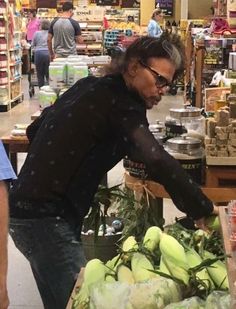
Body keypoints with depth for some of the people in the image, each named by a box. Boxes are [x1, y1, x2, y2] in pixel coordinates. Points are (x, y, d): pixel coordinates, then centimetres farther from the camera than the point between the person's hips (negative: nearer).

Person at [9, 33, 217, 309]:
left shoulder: (89, 87, 12)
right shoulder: (120, 101, -15)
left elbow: (34, 131, 20)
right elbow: (157, 161, -30)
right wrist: (203, 212, -26)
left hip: (26, 207, 10)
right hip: (46, 218, -10)